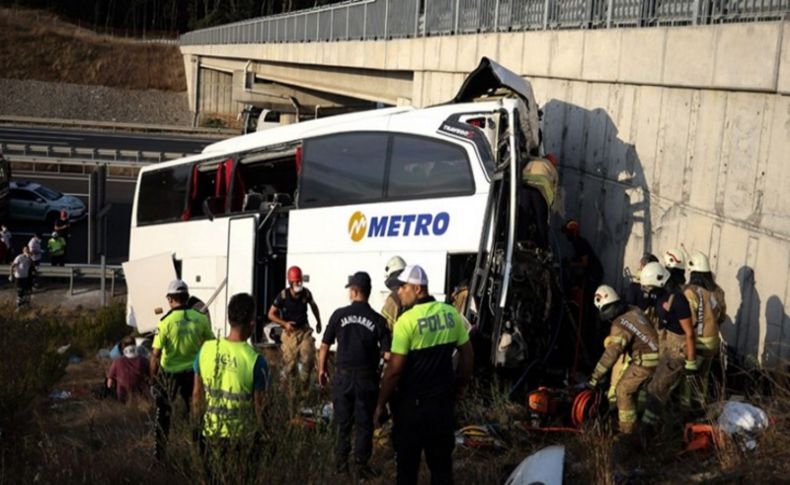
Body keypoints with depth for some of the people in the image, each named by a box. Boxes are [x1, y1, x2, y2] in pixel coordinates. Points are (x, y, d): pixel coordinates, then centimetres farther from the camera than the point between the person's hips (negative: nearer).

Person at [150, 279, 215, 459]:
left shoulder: (166, 321, -17)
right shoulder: (200, 319, -7)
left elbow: (156, 354, -17)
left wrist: (153, 376, -5)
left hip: (169, 373, -2)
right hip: (192, 372, 2)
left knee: (163, 413, 16)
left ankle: (159, 453, 23)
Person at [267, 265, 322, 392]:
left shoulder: (306, 293, -6)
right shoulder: (283, 295, -14)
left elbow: (313, 305, 18)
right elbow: (271, 314, -6)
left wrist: (318, 321, 26)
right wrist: (284, 323, -18)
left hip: (304, 330, 2)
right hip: (290, 332, -2)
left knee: (308, 359, -12)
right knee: (290, 363, -2)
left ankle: (304, 386, 8)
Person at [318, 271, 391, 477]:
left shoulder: (339, 315, -6)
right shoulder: (378, 320, -8)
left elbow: (324, 346, -2)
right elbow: (387, 354, -11)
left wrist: (322, 369, 12)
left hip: (343, 376, 1)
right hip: (367, 377, -1)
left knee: (343, 422, 14)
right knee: (364, 423, 12)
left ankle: (341, 463, 22)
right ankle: (362, 464, 15)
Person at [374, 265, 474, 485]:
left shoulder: (407, 320, -16)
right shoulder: (451, 313, 1)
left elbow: (394, 369, -15)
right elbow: (467, 354, 8)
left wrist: (381, 404, -6)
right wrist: (461, 386, 20)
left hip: (412, 403, -5)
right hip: (443, 401, 5)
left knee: (407, 464, 7)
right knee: (442, 462, 14)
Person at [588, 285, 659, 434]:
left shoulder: (619, 326, -22)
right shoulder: (633, 310, 2)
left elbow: (610, 354, -27)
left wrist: (595, 378, -26)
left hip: (645, 361, -9)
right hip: (655, 353, 9)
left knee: (623, 390, -4)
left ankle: (626, 431, -1)